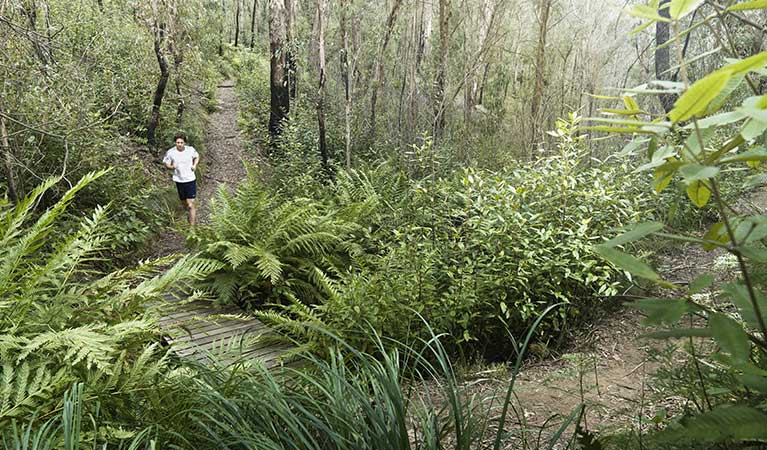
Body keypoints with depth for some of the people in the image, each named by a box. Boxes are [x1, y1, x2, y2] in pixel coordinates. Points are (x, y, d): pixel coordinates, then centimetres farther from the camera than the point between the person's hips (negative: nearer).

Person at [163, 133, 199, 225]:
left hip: (190, 180, -2)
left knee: (190, 203, -9)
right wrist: (172, 167, -20)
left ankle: (192, 225, -4)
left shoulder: (190, 149, -8)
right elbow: (166, 164, 2)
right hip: (179, 180, 2)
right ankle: (191, 211, 50)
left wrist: (195, 165, -5)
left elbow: (197, 156, 13)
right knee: (184, 202, 18)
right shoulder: (170, 152, -10)